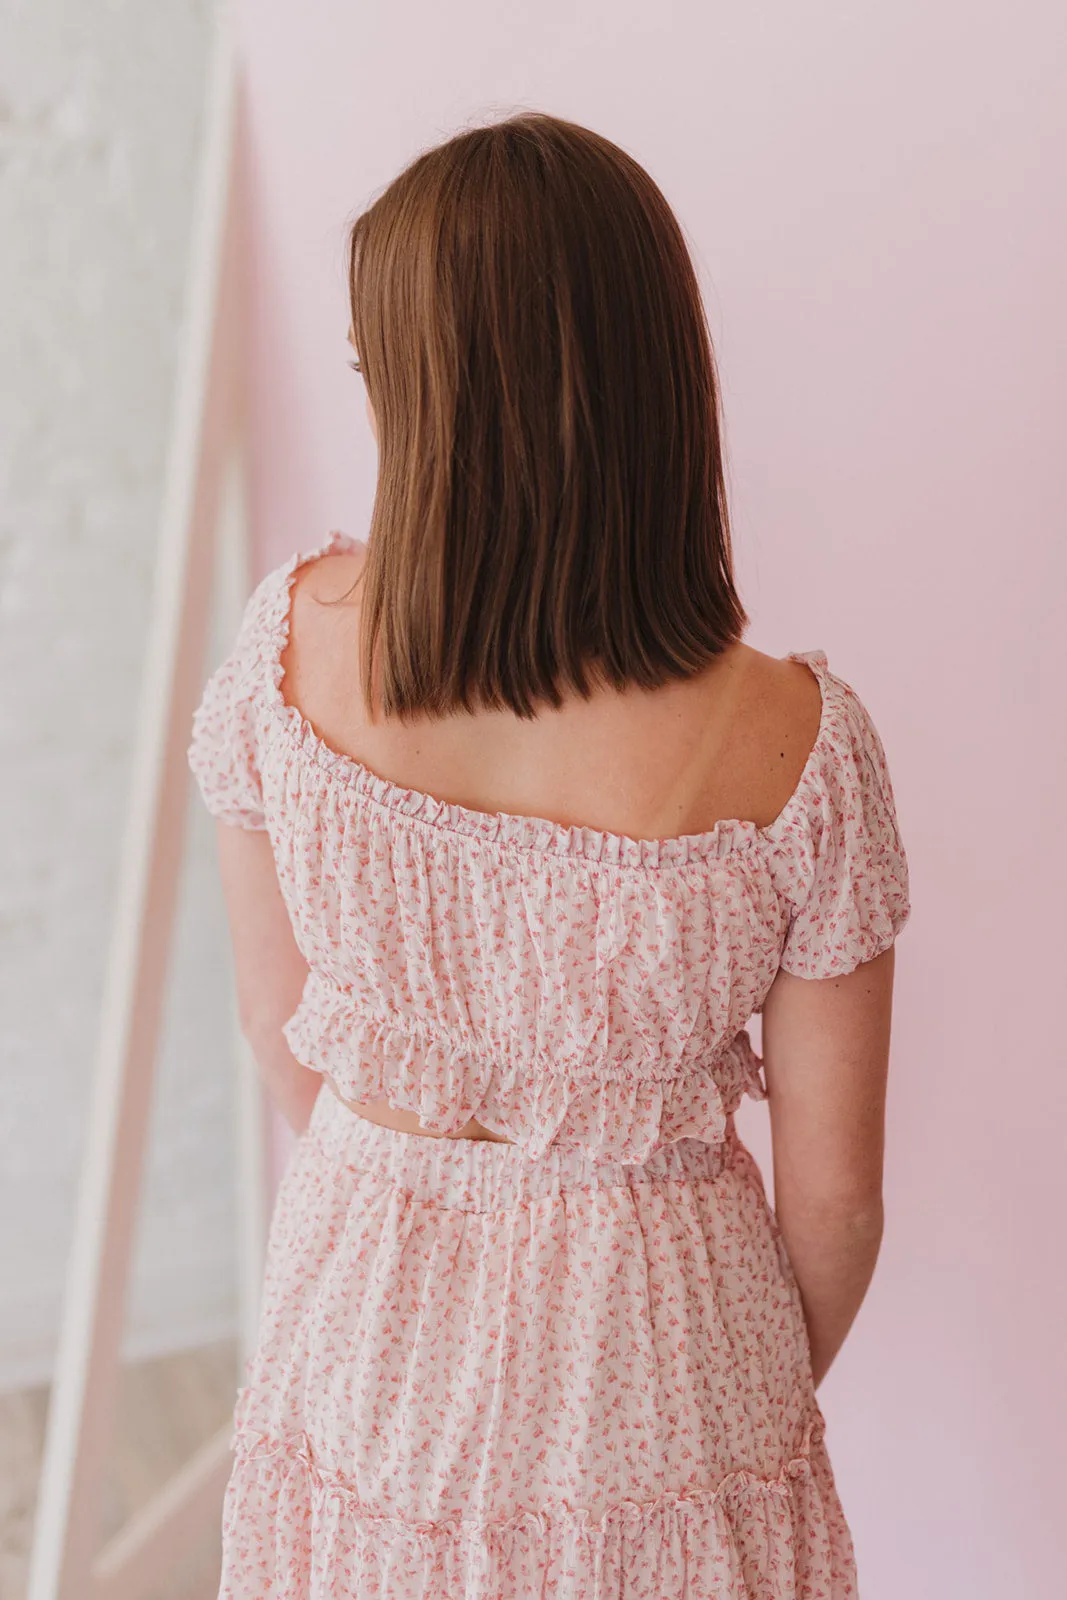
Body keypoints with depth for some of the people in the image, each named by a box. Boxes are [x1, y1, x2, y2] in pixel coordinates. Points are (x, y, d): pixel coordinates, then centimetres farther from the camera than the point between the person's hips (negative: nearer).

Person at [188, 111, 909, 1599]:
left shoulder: (297, 636, -19)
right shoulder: (796, 746, -25)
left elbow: (279, 1016, -3)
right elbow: (834, 1194, -13)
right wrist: (785, 1381, 9)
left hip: (367, 1324, 2)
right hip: (648, 1356, -1)